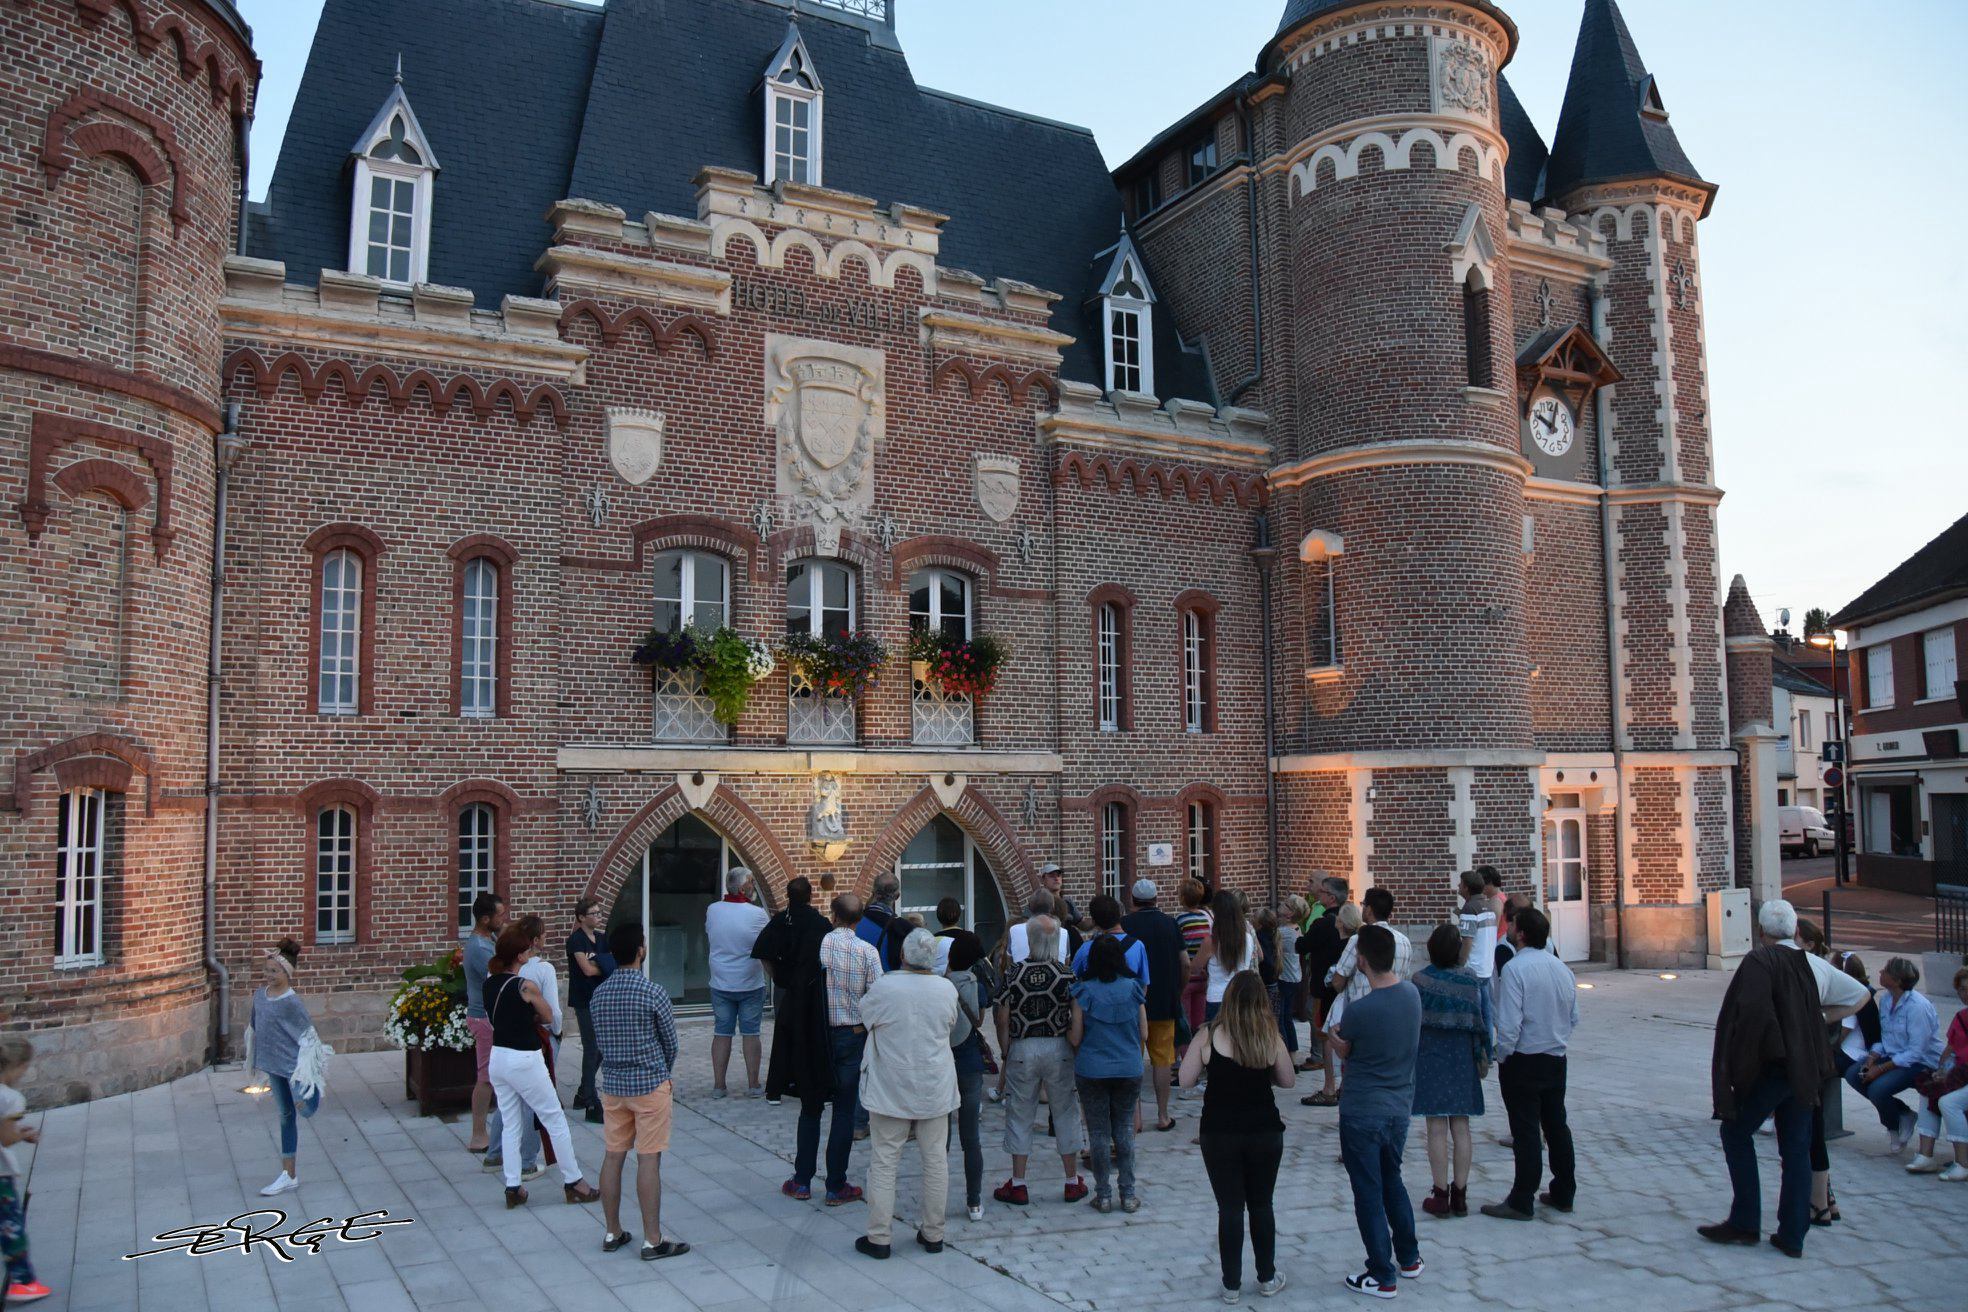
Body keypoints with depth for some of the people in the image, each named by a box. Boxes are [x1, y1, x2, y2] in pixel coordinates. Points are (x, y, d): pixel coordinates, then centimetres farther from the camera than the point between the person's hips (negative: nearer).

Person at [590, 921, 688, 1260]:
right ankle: (653, 1241, 4)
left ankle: (612, 1232, 22)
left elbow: (600, 1040, 9)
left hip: (612, 1084, 5)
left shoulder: (598, 994, 0)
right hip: (649, 1085, -5)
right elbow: (670, 1042, -6)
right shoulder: (653, 992, -15)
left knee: (613, 1157, 12)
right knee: (649, 1160, -1)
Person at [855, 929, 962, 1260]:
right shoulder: (947, 989, -6)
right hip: (935, 1091, 3)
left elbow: (865, 1018, 2)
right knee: (936, 1161, 11)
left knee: (884, 1162, 5)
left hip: (891, 1090, -2)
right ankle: (933, 1234, 19)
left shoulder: (883, 987, -16)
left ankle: (878, 1237, 9)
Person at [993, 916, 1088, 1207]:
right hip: (1059, 1049, 0)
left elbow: (1003, 1020, -4)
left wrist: (1005, 1053, 8)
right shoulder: (1066, 975, -6)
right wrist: (1076, 1049, 7)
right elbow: (1076, 1019, -7)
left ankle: (1018, 1185, 14)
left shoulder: (1015, 974, -6)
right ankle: (1073, 1183, 19)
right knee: (1065, 1114, 11)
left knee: (1020, 1117, 9)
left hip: (1023, 1049, 0)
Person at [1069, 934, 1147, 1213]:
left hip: (1091, 1071, -2)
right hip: (1129, 1069, 2)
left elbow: (1075, 1038, -7)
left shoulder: (1083, 991, -8)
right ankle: (1128, 1194, 14)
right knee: (1124, 1130, 12)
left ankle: (1103, 1195, 13)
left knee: (1099, 1133, 8)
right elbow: (1144, 1034, 2)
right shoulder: (1133, 988, -2)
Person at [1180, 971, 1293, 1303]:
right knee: (1261, 1205, 16)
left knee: (1230, 1208, 8)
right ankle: (1267, 1278, 28)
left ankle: (1232, 1284, 14)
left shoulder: (1209, 1035, -11)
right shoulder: (1270, 1037, -7)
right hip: (1265, 1132, 1)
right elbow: (1289, 1081, 5)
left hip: (1219, 1134, -1)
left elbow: (1186, 1081, -6)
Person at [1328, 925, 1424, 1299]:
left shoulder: (1359, 1009, -25)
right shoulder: (1411, 994, -6)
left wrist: (1332, 1039, 16)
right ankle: (1409, 1258, 36)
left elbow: (1344, 1050, -5)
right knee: (1392, 1180, 25)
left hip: (1362, 1113, -6)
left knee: (1369, 1194, 6)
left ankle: (1383, 1277, 15)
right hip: (1399, 1107, 7)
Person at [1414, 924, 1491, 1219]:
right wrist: (1483, 1057, 8)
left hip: (1430, 1058, -2)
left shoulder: (1420, 980, -11)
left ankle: (1441, 1196, 6)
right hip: (1462, 1058, 2)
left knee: (1437, 1129, 3)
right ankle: (1460, 1195, 14)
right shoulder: (1473, 980, -5)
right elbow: (1483, 1020, -1)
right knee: (1461, 1128, 9)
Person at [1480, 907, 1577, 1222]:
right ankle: (1563, 1193, 26)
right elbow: (1574, 1017, 11)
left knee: (1526, 1131, -2)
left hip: (1523, 1061, -7)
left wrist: (1502, 1055, -9)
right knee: (1556, 1125, 16)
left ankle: (1521, 1202, 5)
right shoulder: (1562, 968, 4)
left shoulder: (1516, 968, -20)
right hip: (1556, 1059, 7)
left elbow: (1509, 1022, -22)